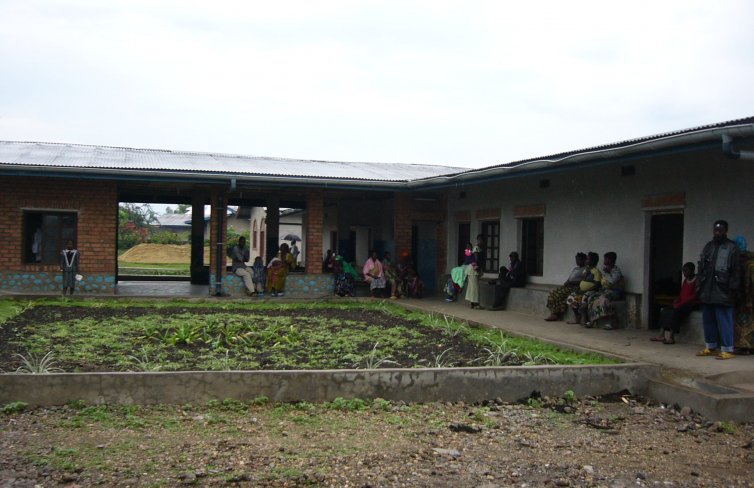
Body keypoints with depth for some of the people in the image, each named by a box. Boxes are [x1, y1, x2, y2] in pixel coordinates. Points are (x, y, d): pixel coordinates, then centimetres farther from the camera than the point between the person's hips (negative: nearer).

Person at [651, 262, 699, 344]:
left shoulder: (696, 280, -11)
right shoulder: (686, 280, 17)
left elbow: (694, 296, -19)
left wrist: (680, 304, -21)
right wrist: (676, 301, -2)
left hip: (692, 304, -9)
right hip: (682, 304, 9)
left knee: (676, 311, -31)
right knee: (665, 310, -8)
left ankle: (671, 337, -32)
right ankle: (662, 335, -12)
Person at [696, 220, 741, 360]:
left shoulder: (732, 248, -2)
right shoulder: (708, 246, 16)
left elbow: (736, 271, -5)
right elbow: (701, 267, 19)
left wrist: (733, 289, -11)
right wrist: (700, 285, 13)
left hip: (722, 292, -6)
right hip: (707, 291, 6)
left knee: (724, 321, -6)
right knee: (708, 320, 11)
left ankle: (727, 349, -1)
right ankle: (710, 347, 20)